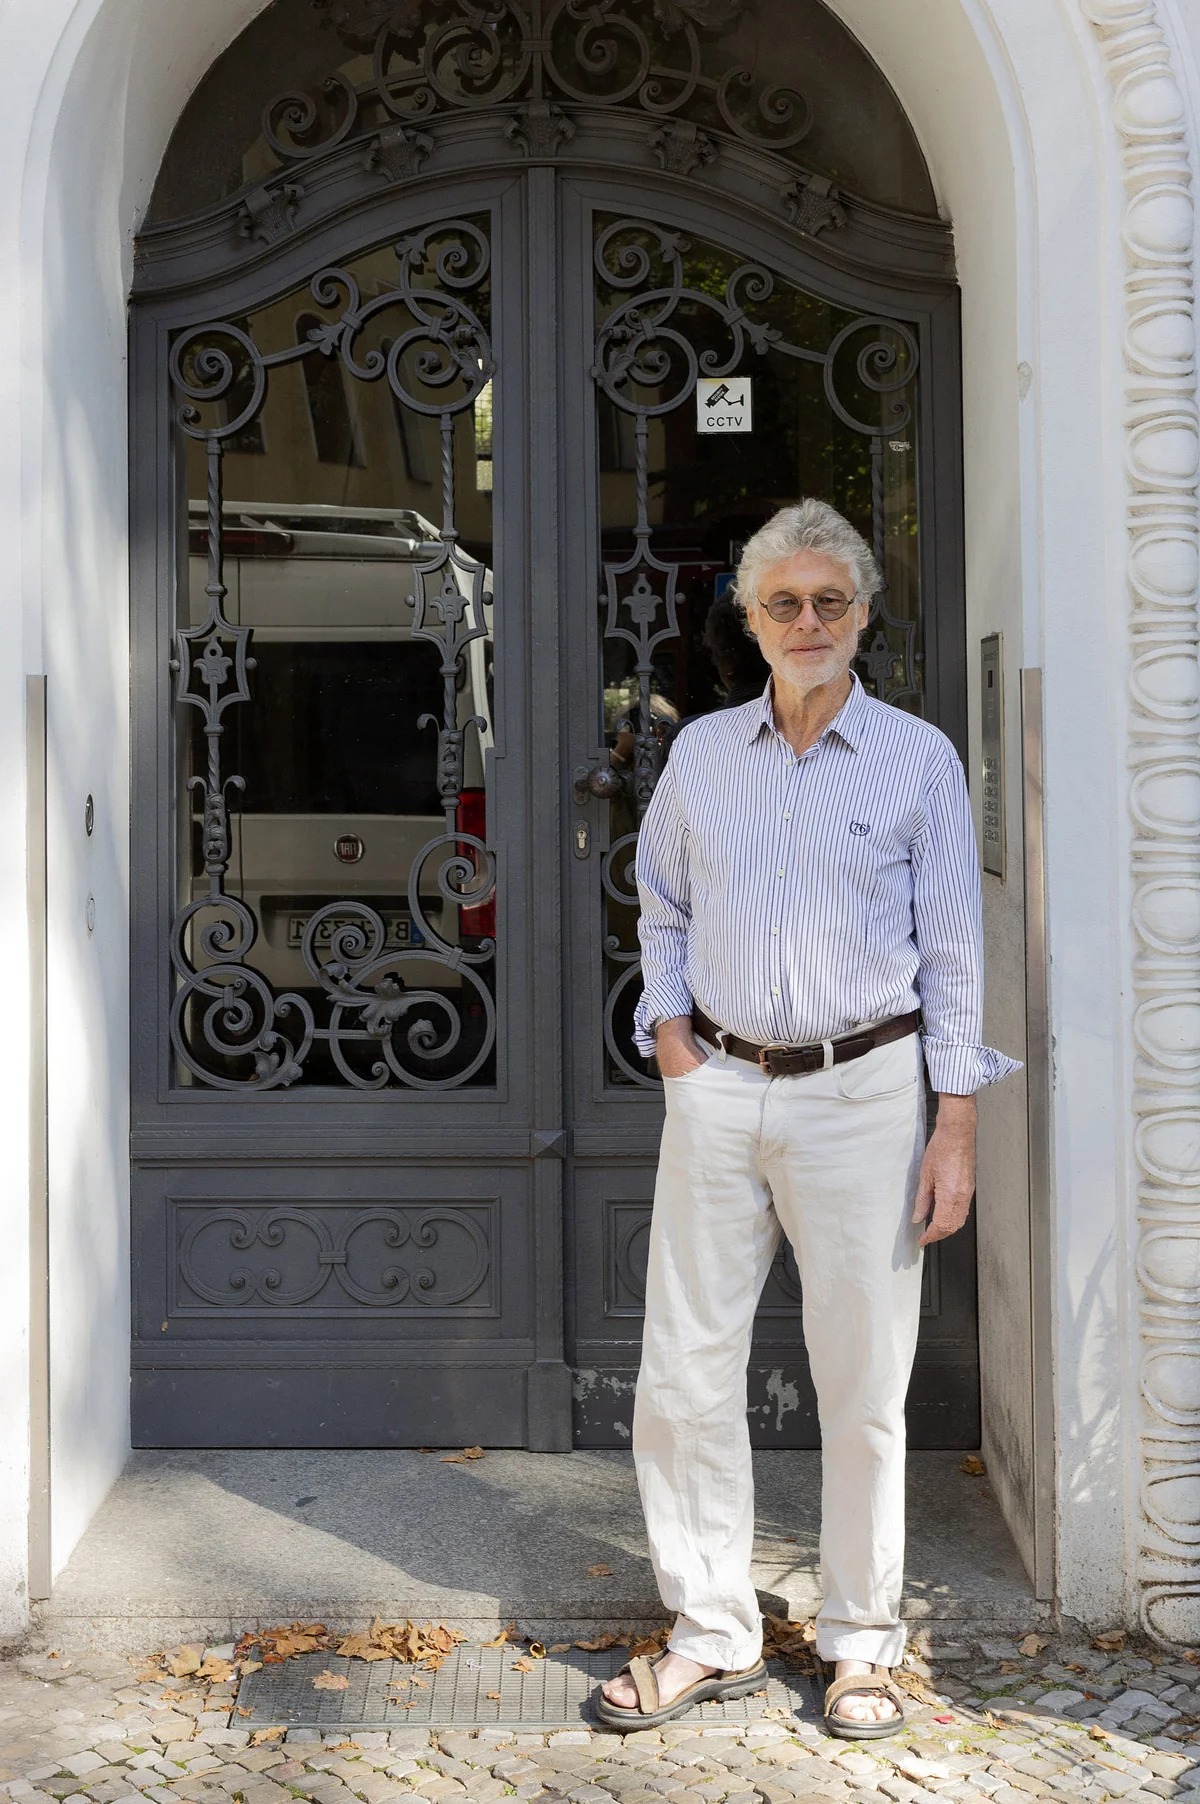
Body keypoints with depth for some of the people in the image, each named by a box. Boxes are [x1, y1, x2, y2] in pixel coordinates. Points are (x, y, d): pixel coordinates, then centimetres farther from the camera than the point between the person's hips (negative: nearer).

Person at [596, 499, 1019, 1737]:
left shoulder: (918, 759, 1)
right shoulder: (701, 752, 9)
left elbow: (955, 953, 0)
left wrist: (956, 1126, -5)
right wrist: (667, 1027, 3)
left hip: (862, 1090, -3)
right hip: (717, 1088, 3)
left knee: (863, 1379, 3)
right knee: (684, 1369, 2)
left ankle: (861, 1640, 19)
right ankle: (713, 1633, 17)